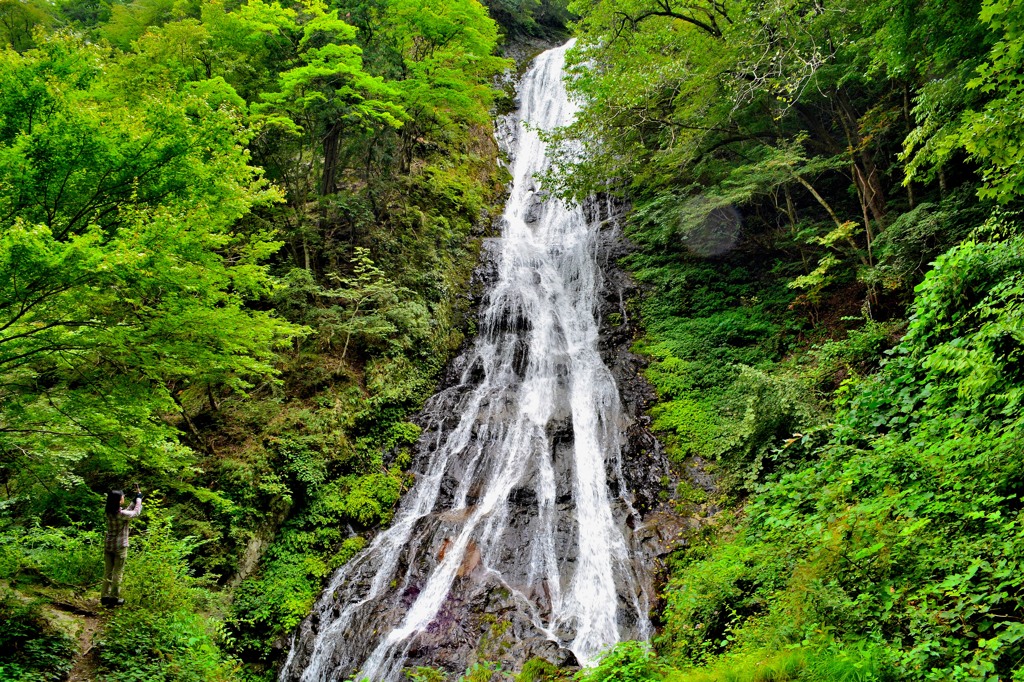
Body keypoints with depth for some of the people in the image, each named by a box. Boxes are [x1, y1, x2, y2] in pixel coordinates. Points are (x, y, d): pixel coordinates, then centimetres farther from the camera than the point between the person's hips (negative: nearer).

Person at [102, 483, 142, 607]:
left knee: (107, 572, 12)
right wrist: (139, 498, 11)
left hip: (108, 545, 7)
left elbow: (128, 511, 14)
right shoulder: (122, 514, -19)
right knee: (117, 573, 4)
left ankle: (105, 596, 17)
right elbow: (135, 512, -1)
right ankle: (114, 598, 9)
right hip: (120, 547, -7)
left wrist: (135, 499, 16)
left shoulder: (109, 513, 2)